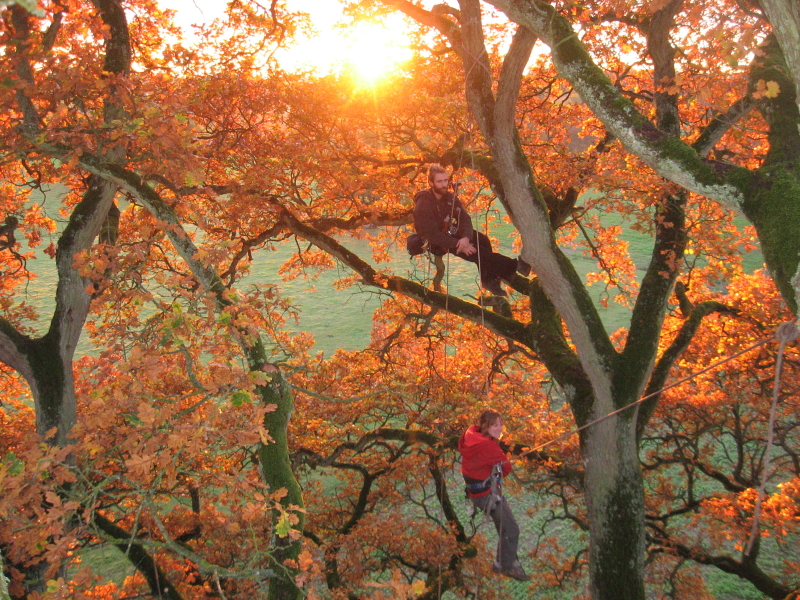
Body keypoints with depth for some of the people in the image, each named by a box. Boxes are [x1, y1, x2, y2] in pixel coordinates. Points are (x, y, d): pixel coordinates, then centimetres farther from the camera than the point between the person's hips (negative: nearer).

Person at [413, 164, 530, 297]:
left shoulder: (450, 197, 0)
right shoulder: (423, 204, -22)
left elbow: (465, 219, -6)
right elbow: (432, 235, -26)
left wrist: (466, 237, -27)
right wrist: (458, 244, -30)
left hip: (453, 234, 7)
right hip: (436, 243, -7)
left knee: (482, 240, -17)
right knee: (476, 251, -22)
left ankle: (489, 280, -11)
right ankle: (512, 266, -14)